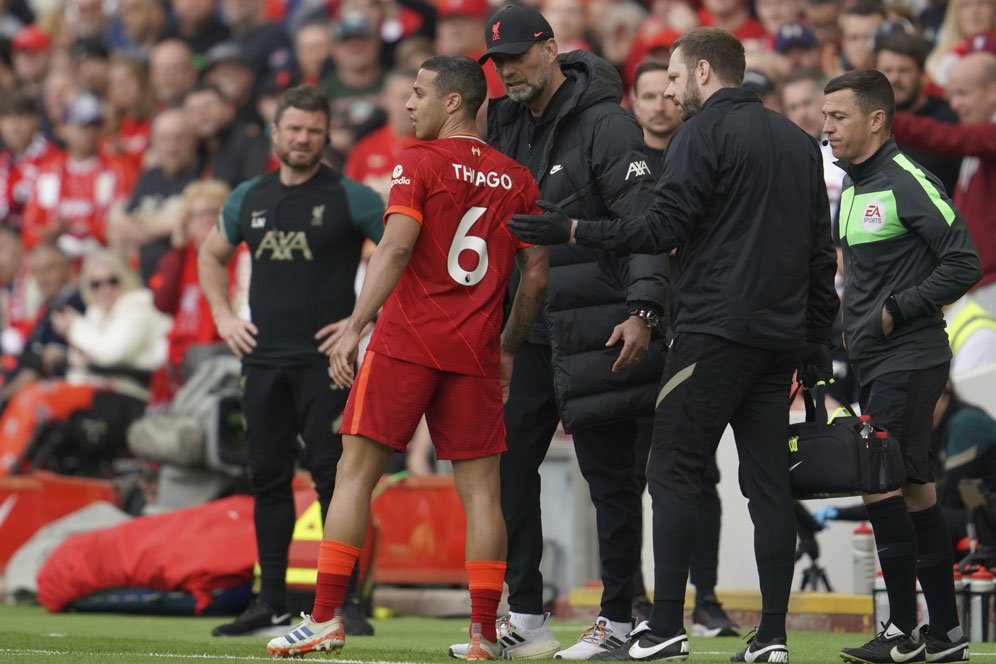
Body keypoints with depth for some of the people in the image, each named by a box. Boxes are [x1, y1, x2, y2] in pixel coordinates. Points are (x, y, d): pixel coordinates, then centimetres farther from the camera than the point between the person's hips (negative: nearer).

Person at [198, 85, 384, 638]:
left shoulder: (351, 198, -5)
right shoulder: (249, 198, 11)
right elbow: (212, 255, 27)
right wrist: (223, 315, 14)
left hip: (324, 360, -5)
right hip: (263, 359, 5)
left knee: (333, 475, -9)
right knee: (268, 478, 7)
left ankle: (348, 601, -6)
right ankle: (272, 603, 13)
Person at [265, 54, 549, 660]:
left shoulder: (421, 162, -4)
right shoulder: (517, 179, 11)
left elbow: (396, 248, -15)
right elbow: (537, 275, 11)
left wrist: (354, 329, -15)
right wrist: (510, 349, 21)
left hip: (407, 341, -4)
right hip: (475, 353, 4)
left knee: (356, 472, 1)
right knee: (480, 488, 5)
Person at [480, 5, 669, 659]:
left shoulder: (606, 124, -10)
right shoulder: (506, 125, 12)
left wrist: (643, 310, -28)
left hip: (597, 328, -8)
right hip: (529, 329, 8)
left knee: (610, 476, 0)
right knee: (507, 464, 5)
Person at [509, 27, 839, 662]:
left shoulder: (705, 132, -5)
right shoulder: (798, 141, 18)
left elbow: (664, 227, -13)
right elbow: (821, 252, 19)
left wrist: (572, 231, -4)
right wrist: (817, 352, 21)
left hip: (714, 332, -7)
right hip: (781, 339, 7)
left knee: (675, 472, -4)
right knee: (768, 480, 6)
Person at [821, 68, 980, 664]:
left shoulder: (908, 183, -12)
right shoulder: (851, 189, 15)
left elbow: (964, 263, -16)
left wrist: (899, 310, -15)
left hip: (909, 358, -9)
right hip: (872, 363, 9)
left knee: (879, 482, -12)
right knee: (915, 491, 9)